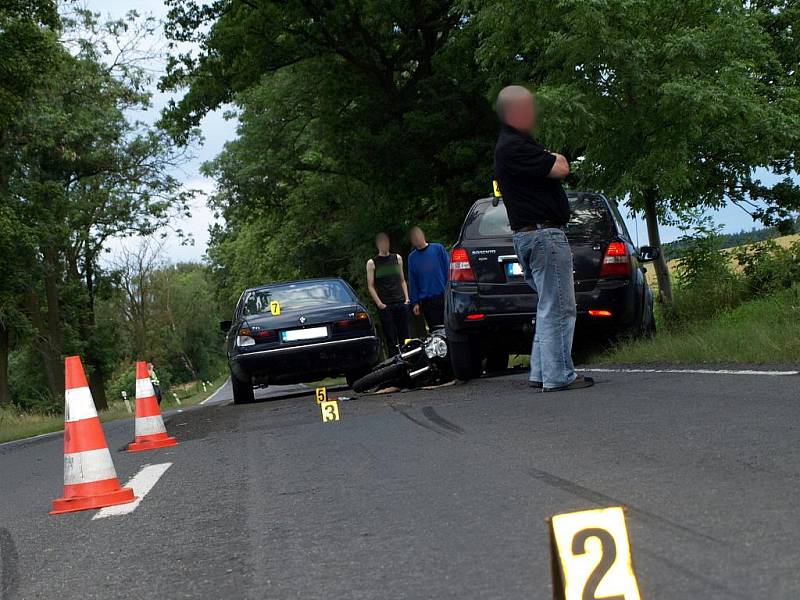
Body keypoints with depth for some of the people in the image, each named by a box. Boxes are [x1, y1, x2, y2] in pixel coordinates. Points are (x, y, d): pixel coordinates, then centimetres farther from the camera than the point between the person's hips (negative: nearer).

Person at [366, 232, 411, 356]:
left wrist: (406, 298, 6)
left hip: (401, 303, 3)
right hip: (385, 306, -3)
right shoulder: (372, 263, 4)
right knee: (391, 339, -4)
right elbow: (371, 286, 0)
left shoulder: (397, 258, 14)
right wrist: (379, 303, -10)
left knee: (404, 336, 1)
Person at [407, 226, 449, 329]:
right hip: (426, 300, 2)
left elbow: (448, 269, 2)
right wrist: (415, 302, 5)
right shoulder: (412, 257, 8)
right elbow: (412, 282, 10)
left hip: (443, 296, -2)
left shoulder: (438, 249, 1)